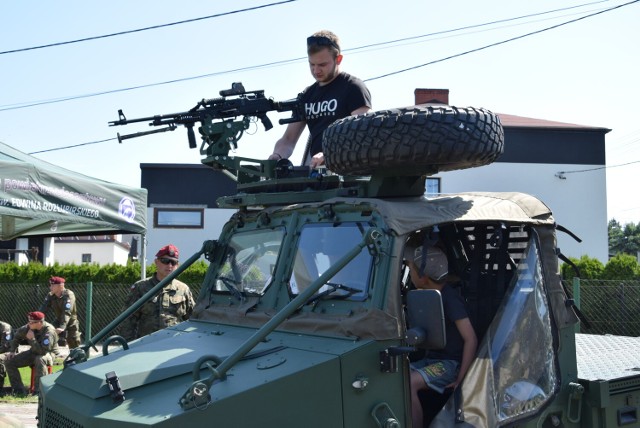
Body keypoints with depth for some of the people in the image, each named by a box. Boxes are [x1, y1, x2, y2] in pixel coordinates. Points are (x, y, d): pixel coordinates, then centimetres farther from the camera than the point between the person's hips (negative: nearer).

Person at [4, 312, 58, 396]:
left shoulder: (49, 332, -29)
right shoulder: (28, 327, -10)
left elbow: (43, 351, -36)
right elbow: (17, 337, 12)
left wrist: (32, 339, -34)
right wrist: (12, 351, 3)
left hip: (48, 353, -7)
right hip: (33, 352, 7)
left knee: (40, 359, -43)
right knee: (9, 361, -4)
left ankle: (39, 390, -35)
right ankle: (19, 389, -3)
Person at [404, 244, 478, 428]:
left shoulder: (450, 299, -17)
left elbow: (471, 340, -19)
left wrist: (460, 379, -21)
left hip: (451, 363, -8)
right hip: (431, 359, 8)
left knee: (407, 383, -30)